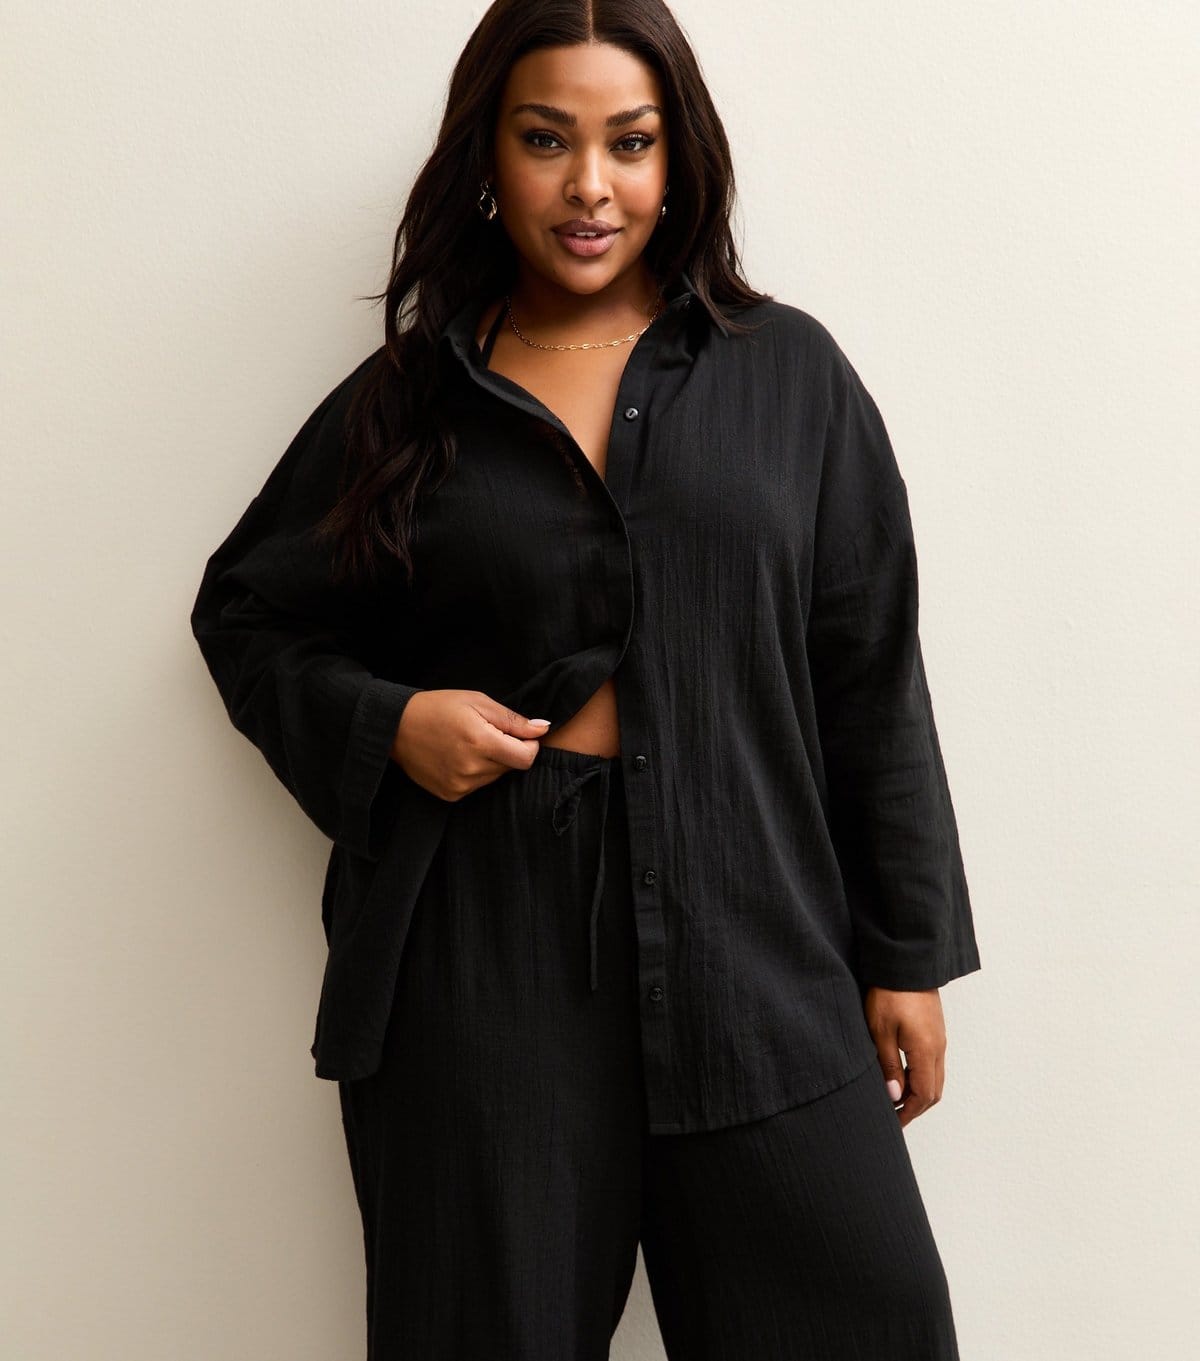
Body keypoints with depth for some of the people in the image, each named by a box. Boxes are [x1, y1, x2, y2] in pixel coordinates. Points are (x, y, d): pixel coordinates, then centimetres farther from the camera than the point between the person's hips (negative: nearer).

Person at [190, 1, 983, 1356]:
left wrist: (907, 951, 4)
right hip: (475, 943, 0)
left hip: (744, 924, 1)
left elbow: (872, 677, 6)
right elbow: (246, 613, 16)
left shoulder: (788, 373, 6)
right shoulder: (405, 396, 6)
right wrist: (381, 724, -5)